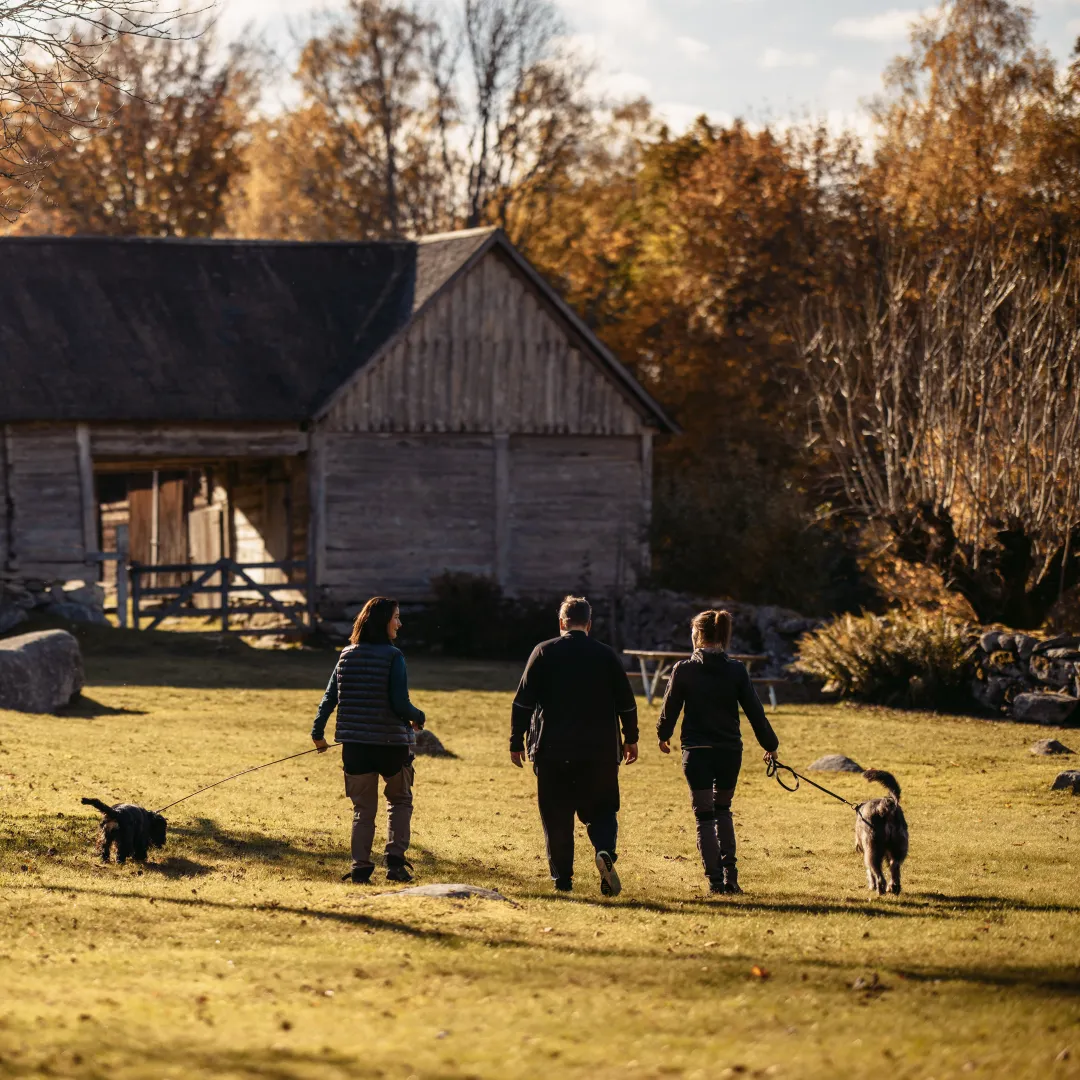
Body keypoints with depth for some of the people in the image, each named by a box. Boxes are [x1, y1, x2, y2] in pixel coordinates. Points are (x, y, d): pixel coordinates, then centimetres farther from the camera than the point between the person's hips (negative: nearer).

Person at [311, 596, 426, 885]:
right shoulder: (392, 657, -11)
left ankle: (360, 867, 6)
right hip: (390, 742, -4)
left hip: (354, 744, 4)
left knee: (363, 807, 13)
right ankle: (395, 860, 4)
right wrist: (417, 718, 4)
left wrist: (317, 732, 14)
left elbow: (330, 697, 6)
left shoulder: (346, 655, 4)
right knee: (400, 801, 16)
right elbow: (400, 704, -16)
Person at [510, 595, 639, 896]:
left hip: (552, 750, -1)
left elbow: (523, 701, -3)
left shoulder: (544, 653, -1)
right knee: (601, 810, 10)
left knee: (556, 816, 7)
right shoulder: (606, 656, 3)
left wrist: (517, 741, 3)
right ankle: (605, 852, -19)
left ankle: (562, 878, 7)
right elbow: (626, 702, 8)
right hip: (600, 752, 1)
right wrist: (630, 738, 22)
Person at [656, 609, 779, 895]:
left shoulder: (684, 670, -7)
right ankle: (729, 872, 12)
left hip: (697, 752, -2)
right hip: (730, 751, 2)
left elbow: (670, 709, 3)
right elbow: (755, 711, 1)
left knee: (704, 816, 4)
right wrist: (770, 745, 13)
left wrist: (663, 735, 22)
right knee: (723, 810, 21)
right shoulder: (736, 671, -2)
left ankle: (715, 879, -3)